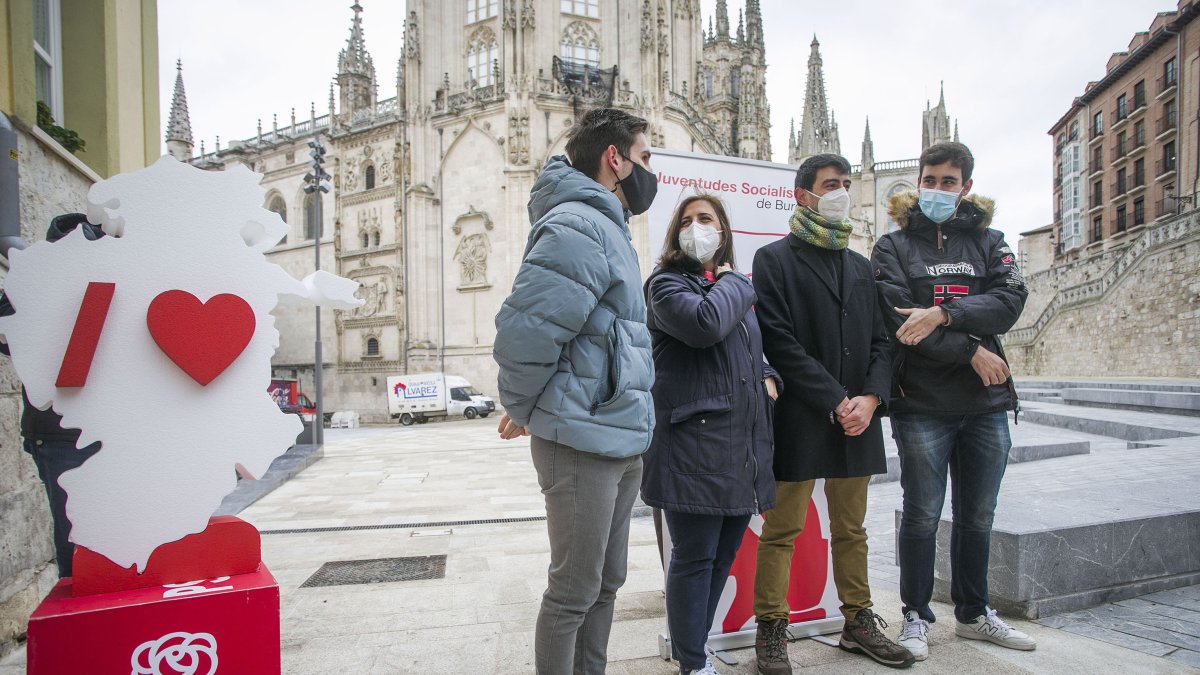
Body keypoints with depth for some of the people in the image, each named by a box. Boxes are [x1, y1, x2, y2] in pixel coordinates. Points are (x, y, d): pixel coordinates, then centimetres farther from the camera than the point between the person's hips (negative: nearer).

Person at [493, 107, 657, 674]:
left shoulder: (609, 228, 17)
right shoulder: (577, 226, -16)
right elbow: (524, 330, -24)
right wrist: (523, 409, -8)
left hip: (621, 442, 9)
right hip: (582, 443, -9)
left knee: (605, 584, 19)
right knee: (573, 591, 6)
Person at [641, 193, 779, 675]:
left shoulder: (739, 290, 20)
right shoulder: (667, 283, -2)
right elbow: (705, 324, -23)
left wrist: (769, 377, 10)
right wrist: (731, 283, -4)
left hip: (743, 445, 7)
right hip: (694, 441, -7)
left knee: (724, 555, 14)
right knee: (695, 558, 1)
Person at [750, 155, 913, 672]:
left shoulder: (862, 267, 17)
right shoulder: (775, 260, -2)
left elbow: (881, 341, 12)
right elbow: (780, 342, -11)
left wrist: (870, 398, -6)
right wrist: (836, 401, -14)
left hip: (857, 419, 6)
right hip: (799, 419, -6)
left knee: (851, 529, 16)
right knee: (782, 530, 2)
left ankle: (858, 622, 30)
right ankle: (771, 631, 14)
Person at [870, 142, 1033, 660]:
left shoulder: (988, 242, 13)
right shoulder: (893, 246, 4)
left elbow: (1011, 300, -5)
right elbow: (896, 316, -11)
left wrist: (943, 313, -19)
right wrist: (971, 350, -12)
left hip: (987, 403, 4)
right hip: (922, 403, -3)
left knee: (977, 516, 14)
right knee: (922, 515, 2)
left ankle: (972, 613, 31)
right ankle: (916, 616, 18)